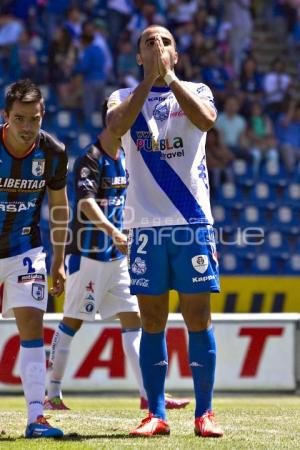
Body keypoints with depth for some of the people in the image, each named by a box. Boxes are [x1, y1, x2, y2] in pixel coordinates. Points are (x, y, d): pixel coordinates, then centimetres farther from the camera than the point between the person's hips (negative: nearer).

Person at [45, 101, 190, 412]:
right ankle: (52, 394, 8)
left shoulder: (125, 158, 11)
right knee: (72, 321, -1)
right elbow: (86, 202, -28)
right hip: (88, 254, -8)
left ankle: (148, 394, 0)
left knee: (133, 318, 2)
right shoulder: (90, 158, -14)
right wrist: (112, 231, -41)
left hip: (118, 255, 8)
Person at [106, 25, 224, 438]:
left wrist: (169, 77, -16)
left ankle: (204, 413, 4)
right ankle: (155, 415, 7)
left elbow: (206, 119, -17)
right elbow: (116, 126, -14)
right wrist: (150, 78, -15)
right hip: (145, 225, 1)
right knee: (152, 322, 3)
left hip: (193, 222, -1)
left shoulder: (195, 92, 7)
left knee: (198, 319, -1)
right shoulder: (124, 97, 10)